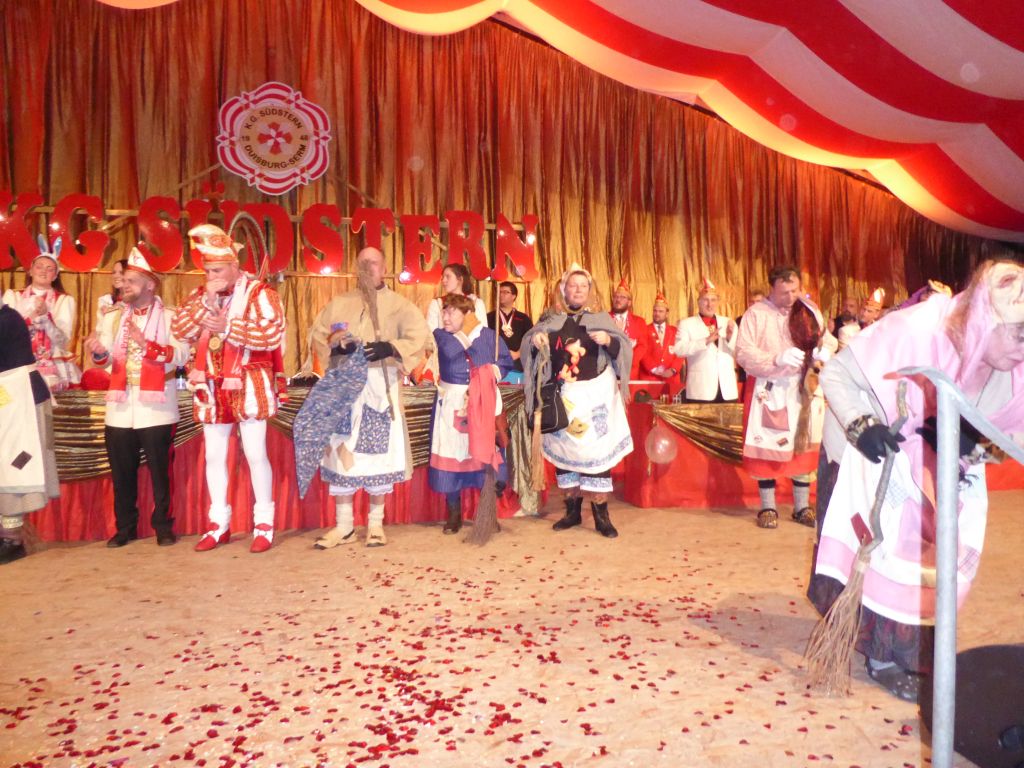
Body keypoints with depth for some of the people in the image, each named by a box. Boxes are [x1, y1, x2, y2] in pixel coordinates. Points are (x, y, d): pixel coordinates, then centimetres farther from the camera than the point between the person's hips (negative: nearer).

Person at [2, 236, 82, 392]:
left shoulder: (64, 301, 5)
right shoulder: (12, 296, 12)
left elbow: (63, 341, -6)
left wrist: (45, 315, -19)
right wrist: (32, 316, -13)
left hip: (54, 367, -1)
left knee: (48, 387, -28)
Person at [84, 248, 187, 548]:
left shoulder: (169, 317, 0)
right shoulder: (112, 317, 12)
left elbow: (181, 355, -14)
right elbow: (107, 359, 2)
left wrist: (147, 344, -24)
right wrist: (98, 352, -20)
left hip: (156, 407, -4)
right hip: (120, 407, 4)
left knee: (160, 470, 2)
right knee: (122, 472, 9)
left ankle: (163, 526, 14)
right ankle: (125, 527, 22)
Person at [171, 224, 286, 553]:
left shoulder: (259, 292, -6)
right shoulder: (201, 295, 12)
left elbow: (273, 333, -20)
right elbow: (180, 329, 0)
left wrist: (228, 326, -19)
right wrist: (207, 302, -10)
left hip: (249, 385, -5)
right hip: (212, 387, 6)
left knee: (255, 454, -2)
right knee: (214, 456, 9)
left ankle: (264, 523, 10)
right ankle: (219, 523, 21)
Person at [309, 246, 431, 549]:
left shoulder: (400, 305, 5)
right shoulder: (340, 303, 14)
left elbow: (419, 338, -8)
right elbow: (318, 336, 9)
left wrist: (390, 348, -26)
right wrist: (335, 346, -13)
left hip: (382, 388, -2)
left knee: (379, 451, 0)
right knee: (341, 451, 0)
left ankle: (375, 523, 13)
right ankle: (343, 526, 11)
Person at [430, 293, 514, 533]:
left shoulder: (489, 335, 2)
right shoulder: (440, 335, 1)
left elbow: (507, 361, 8)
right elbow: (450, 350, -19)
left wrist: (493, 373, -10)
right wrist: (468, 332, -8)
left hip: (483, 403, 0)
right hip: (452, 403, 1)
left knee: (486, 454, 1)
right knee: (451, 455, 2)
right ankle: (454, 514, 15)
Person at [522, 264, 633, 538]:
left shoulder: (601, 319, 6)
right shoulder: (551, 319, 9)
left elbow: (624, 347, 1)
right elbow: (528, 343, 9)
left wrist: (609, 341, -19)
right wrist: (535, 340, -13)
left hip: (595, 394, -2)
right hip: (562, 395, 2)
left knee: (597, 448, -5)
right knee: (563, 448, 6)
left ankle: (600, 513, 3)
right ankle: (572, 509, 19)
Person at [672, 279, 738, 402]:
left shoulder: (728, 323, 15)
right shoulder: (686, 323, 6)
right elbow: (679, 349, -11)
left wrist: (730, 338, -12)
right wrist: (706, 341, -21)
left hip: (728, 390, 3)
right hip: (701, 391, -3)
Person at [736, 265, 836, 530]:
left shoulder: (810, 311, 7)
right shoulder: (756, 314, -6)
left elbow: (829, 340, 12)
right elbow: (743, 352, -12)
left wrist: (825, 350, -12)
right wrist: (777, 358, -25)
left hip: (804, 390, 4)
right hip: (769, 391, -4)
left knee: (804, 446, 7)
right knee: (767, 448, -1)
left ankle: (802, 507, 19)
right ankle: (767, 508, 11)